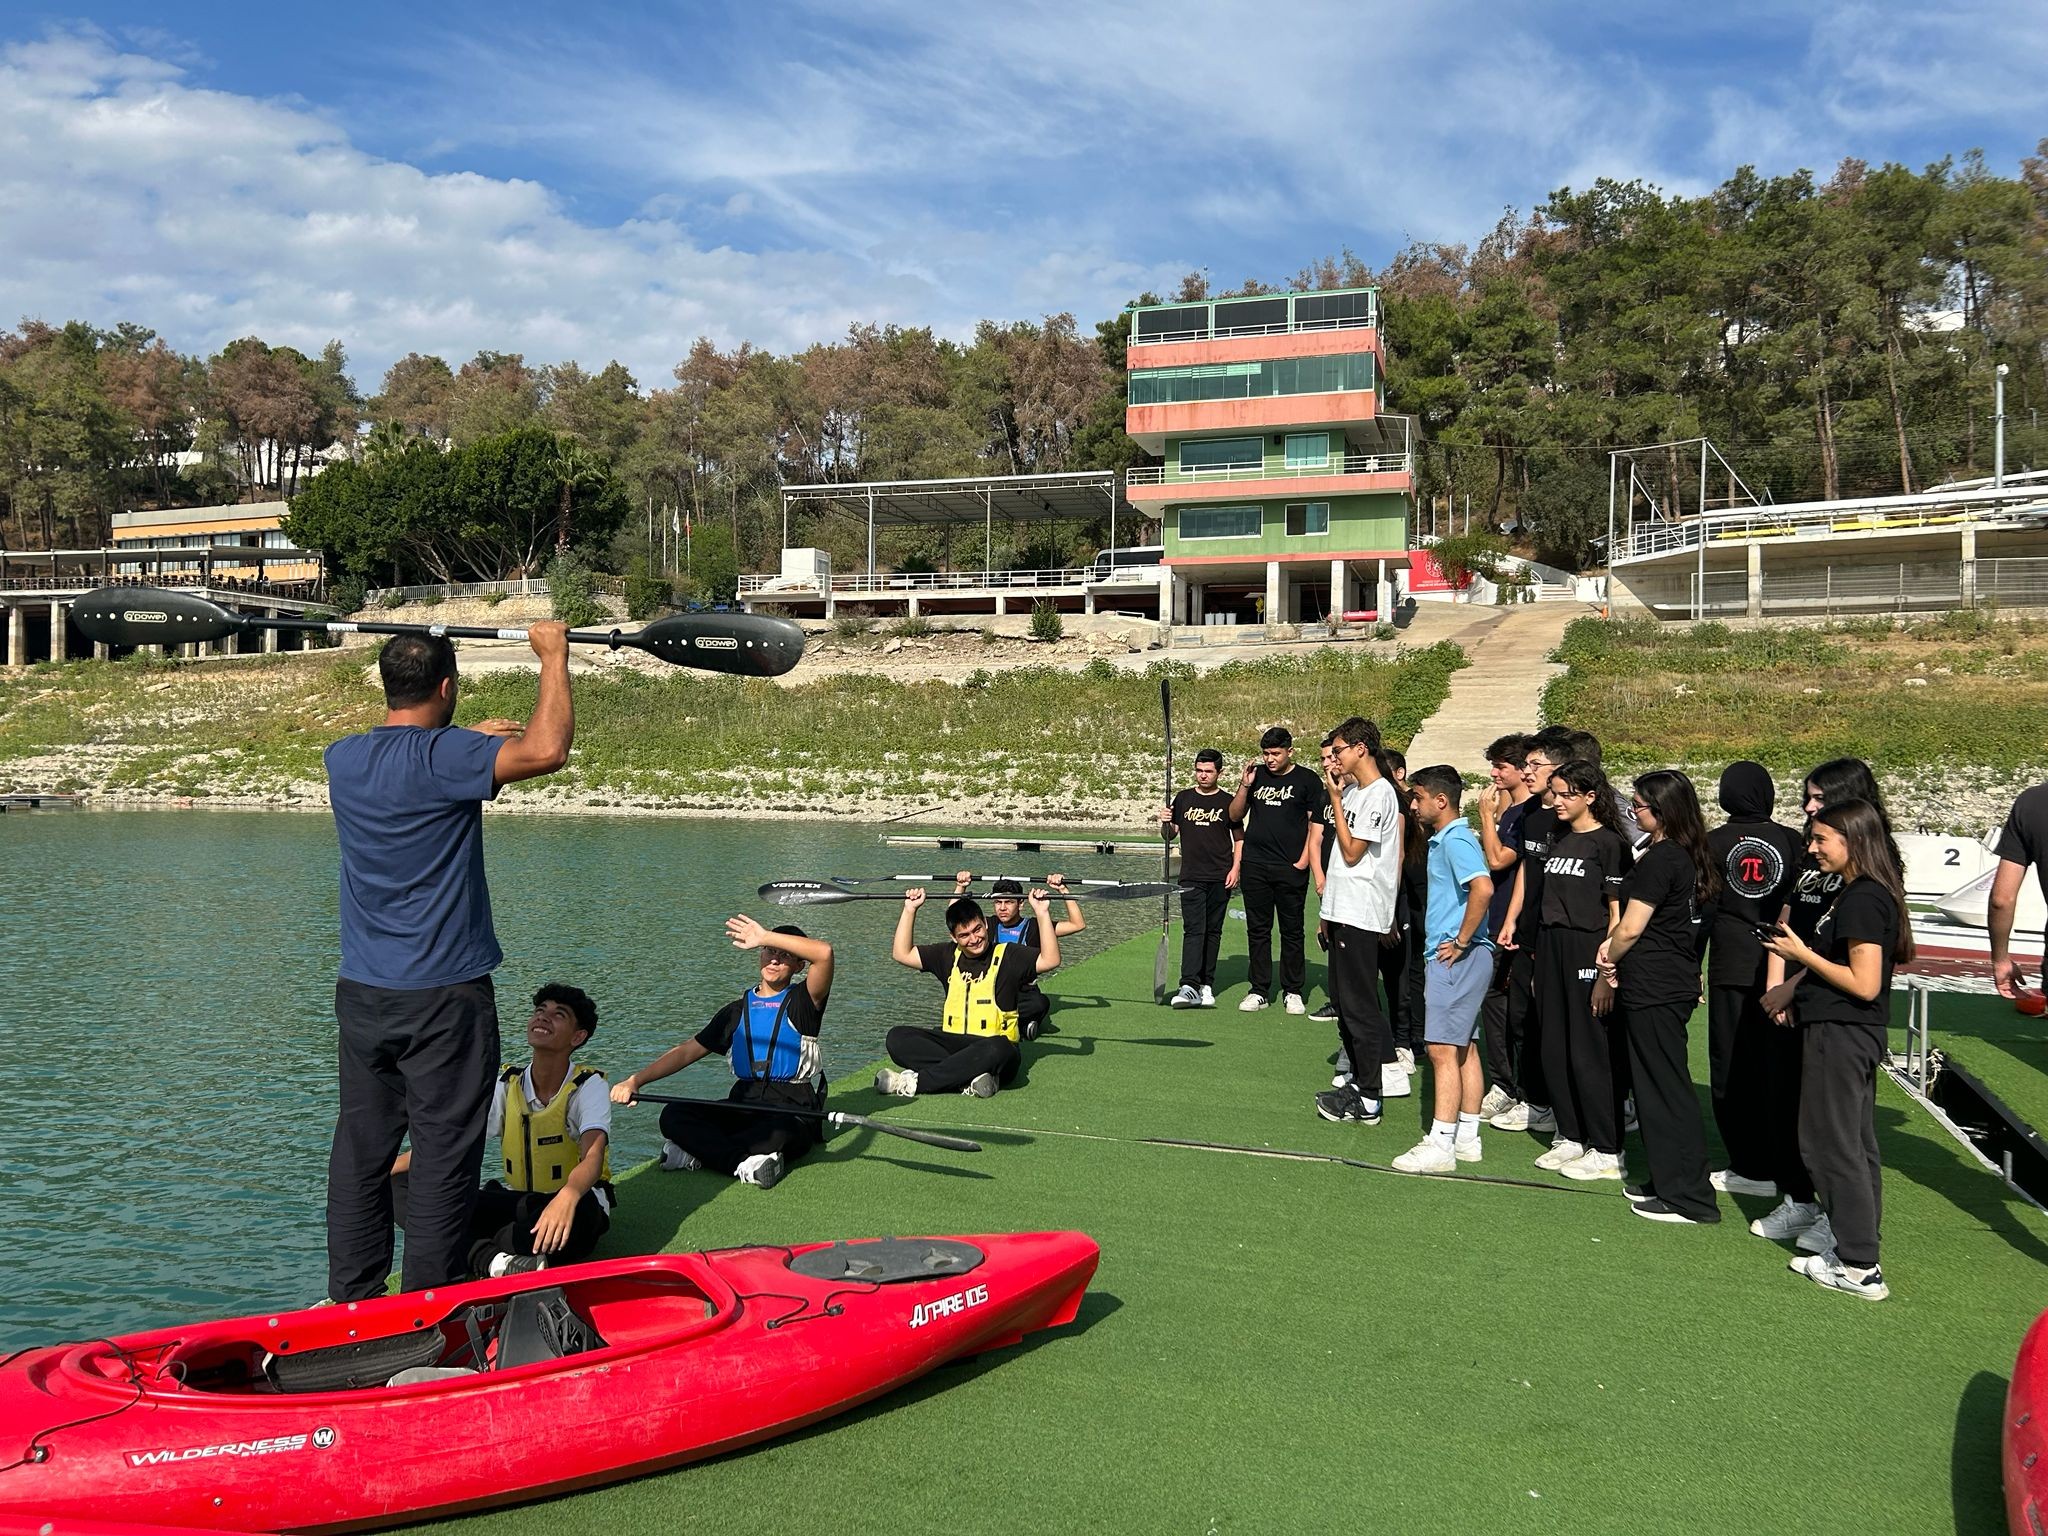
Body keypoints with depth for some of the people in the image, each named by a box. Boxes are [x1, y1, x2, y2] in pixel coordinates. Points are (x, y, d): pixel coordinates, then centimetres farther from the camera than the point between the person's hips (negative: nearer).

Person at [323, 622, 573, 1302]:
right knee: (444, 1159, 2)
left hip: (361, 995, 7)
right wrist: (554, 654, -15)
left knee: (361, 1152, 14)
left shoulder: (343, 759, 5)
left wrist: (469, 738, 27)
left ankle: (351, 1302, 23)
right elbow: (548, 749, -27)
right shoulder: (444, 757, -16)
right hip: (444, 997, -7)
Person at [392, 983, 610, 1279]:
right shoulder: (508, 1085, 2)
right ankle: (494, 1261, -34)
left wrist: (566, 1198, -51)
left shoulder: (588, 1086, -11)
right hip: (516, 1201, 5)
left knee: (578, 1211, -43)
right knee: (399, 1186, -13)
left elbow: (592, 1158, -28)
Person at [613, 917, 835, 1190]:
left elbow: (824, 952, -18)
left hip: (793, 1109, -4)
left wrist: (764, 936, -16)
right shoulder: (738, 1010, 16)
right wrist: (636, 1080, -2)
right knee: (673, 1115, -19)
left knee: (782, 1131, -40)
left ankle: (697, 1152, -30)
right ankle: (744, 1162, -32)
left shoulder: (802, 1001, 2)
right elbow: (688, 1050, 11)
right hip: (743, 1105, 5)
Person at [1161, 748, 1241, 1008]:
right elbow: (1169, 836, 11)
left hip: (1220, 879, 0)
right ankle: (1189, 986, -20)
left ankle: (1206, 985, 14)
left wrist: (1235, 867, -2)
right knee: (1194, 929, -11)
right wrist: (1165, 823, -11)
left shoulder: (1227, 802, 6)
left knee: (1213, 931, 7)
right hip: (1191, 877, 0)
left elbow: (1239, 838, 9)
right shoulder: (1183, 799, 9)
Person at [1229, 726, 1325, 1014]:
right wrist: (1244, 785, -3)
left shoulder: (1307, 780, 0)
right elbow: (1235, 815, 11)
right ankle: (1259, 991, 14)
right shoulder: (1256, 775, 9)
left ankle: (1293, 992, 13)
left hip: (1290, 869, -3)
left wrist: (1304, 859, -8)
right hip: (1254, 866, 3)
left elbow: (1317, 824, 0)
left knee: (1292, 931, 4)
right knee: (1257, 930, 7)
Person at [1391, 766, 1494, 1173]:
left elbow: (1483, 888, -31)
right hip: (1450, 957, 11)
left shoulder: (1455, 840, -16)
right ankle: (1466, 1138, 21)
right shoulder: (1443, 839, 15)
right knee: (1462, 1047, 14)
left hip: (1456, 958, -11)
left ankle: (1440, 1146, -7)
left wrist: (1461, 941, -23)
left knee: (1443, 1048, -9)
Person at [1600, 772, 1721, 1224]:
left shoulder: (1658, 858, -18)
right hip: (1678, 980, 10)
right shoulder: (1688, 856, 11)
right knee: (1668, 1086, 16)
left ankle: (1689, 1199, 3)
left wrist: (1609, 960, 2)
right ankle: (1668, 1180, 26)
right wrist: (1614, 945, 4)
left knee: (1664, 1089, -3)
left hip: (1653, 988, -10)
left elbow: (1631, 928, -17)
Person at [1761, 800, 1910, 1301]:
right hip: (1852, 1033, 10)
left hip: (1842, 1033, -10)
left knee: (1830, 1142, -3)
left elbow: (1864, 983, -24)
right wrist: (1796, 986, 10)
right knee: (1855, 1143, 15)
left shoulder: (1862, 899, -19)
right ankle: (1856, 1248, 24)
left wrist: (1803, 955, -15)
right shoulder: (1859, 892, 12)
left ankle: (1858, 1267, 3)